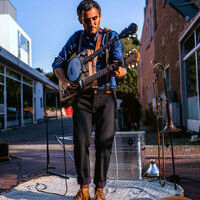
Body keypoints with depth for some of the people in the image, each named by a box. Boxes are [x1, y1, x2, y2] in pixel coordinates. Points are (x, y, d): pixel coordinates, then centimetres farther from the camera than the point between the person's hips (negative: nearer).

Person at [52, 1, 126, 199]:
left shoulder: (111, 37, 4)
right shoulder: (76, 38, 10)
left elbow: (120, 64, -8)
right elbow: (58, 63, 13)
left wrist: (119, 71, -32)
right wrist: (64, 81, -5)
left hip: (105, 95, -1)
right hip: (81, 96, 2)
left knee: (104, 142, -4)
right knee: (81, 142, -7)